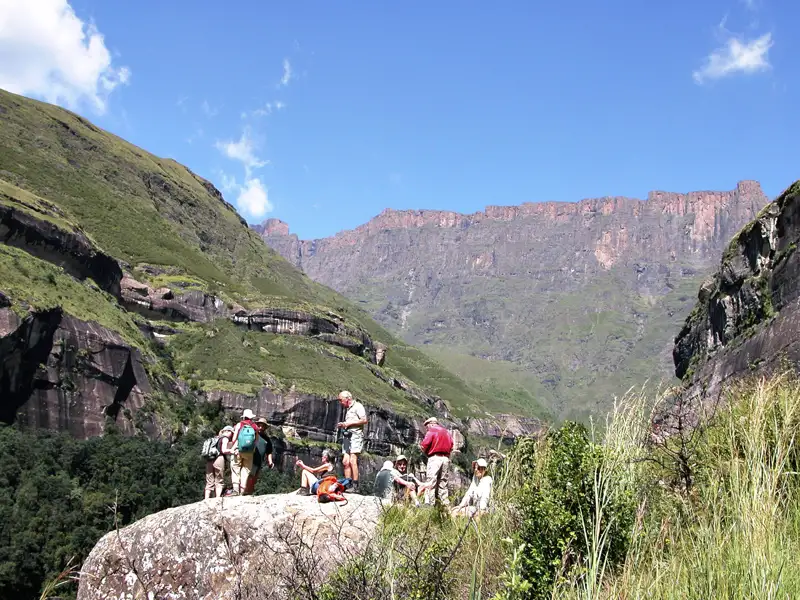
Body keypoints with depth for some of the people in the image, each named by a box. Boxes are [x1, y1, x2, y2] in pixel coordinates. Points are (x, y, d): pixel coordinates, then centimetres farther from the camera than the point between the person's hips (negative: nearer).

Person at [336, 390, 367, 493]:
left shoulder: (358, 406, -1)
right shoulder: (348, 409, 25)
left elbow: (364, 420, -12)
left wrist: (349, 423, -10)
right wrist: (342, 425, 13)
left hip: (355, 435, -9)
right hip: (347, 435, 9)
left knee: (352, 460, -16)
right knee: (345, 461, 0)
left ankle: (355, 486, -18)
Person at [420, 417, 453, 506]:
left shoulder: (431, 431, -3)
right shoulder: (447, 432, 18)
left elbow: (424, 445, -11)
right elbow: (451, 446, 13)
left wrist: (426, 452, 7)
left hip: (435, 458, -6)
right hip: (446, 458, 6)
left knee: (430, 482, -6)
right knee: (443, 482, 12)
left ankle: (429, 503, -13)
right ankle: (446, 504, 9)